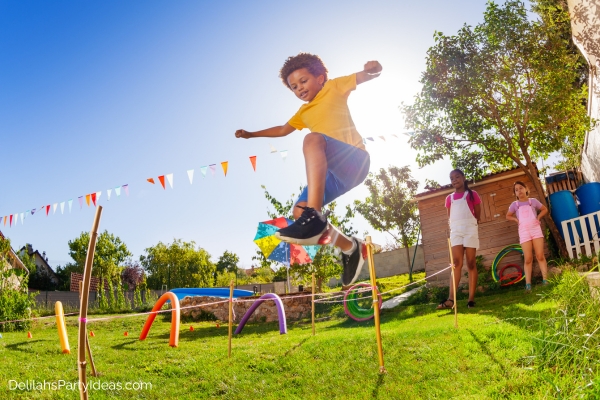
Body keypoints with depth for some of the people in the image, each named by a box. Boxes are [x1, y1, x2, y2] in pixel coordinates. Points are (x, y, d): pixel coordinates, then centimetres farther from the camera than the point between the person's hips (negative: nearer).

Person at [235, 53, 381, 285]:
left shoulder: (334, 87, 13)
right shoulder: (304, 112, 30)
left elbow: (369, 76, 6)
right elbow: (283, 130, 43)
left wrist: (373, 69, -18)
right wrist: (251, 135, 45)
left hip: (354, 160, -7)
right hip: (336, 172, 8)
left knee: (313, 139, -34)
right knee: (299, 211, -7)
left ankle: (314, 216, -49)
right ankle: (351, 248, 9)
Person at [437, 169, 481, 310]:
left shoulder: (472, 194, 8)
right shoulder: (449, 198, 17)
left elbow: (478, 215, 8)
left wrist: (467, 224, 6)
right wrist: (451, 230, 5)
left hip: (470, 229, -2)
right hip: (455, 230, 2)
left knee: (471, 264, -3)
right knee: (456, 263, -8)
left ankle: (471, 299, -2)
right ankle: (451, 299, -17)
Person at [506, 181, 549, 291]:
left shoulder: (533, 201, 6)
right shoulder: (515, 204, 7)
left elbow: (544, 209, 20)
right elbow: (508, 216, 20)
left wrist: (538, 217, 4)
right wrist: (516, 220, 3)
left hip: (536, 229, 0)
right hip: (524, 232, 0)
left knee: (540, 256, -4)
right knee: (528, 259, -3)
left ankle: (545, 280, 0)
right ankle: (528, 284, -2)